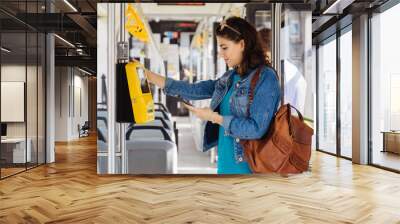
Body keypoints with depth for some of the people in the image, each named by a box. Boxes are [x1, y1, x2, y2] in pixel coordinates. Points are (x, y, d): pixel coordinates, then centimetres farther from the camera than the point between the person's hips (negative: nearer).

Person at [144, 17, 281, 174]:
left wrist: (215, 118, -13)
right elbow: (195, 90, 6)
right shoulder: (230, 77, 7)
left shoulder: (265, 77, -13)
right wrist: (149, 76, 5)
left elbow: (256, 129, -20)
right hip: (226, 163, 6)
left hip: (248, 166, -6)